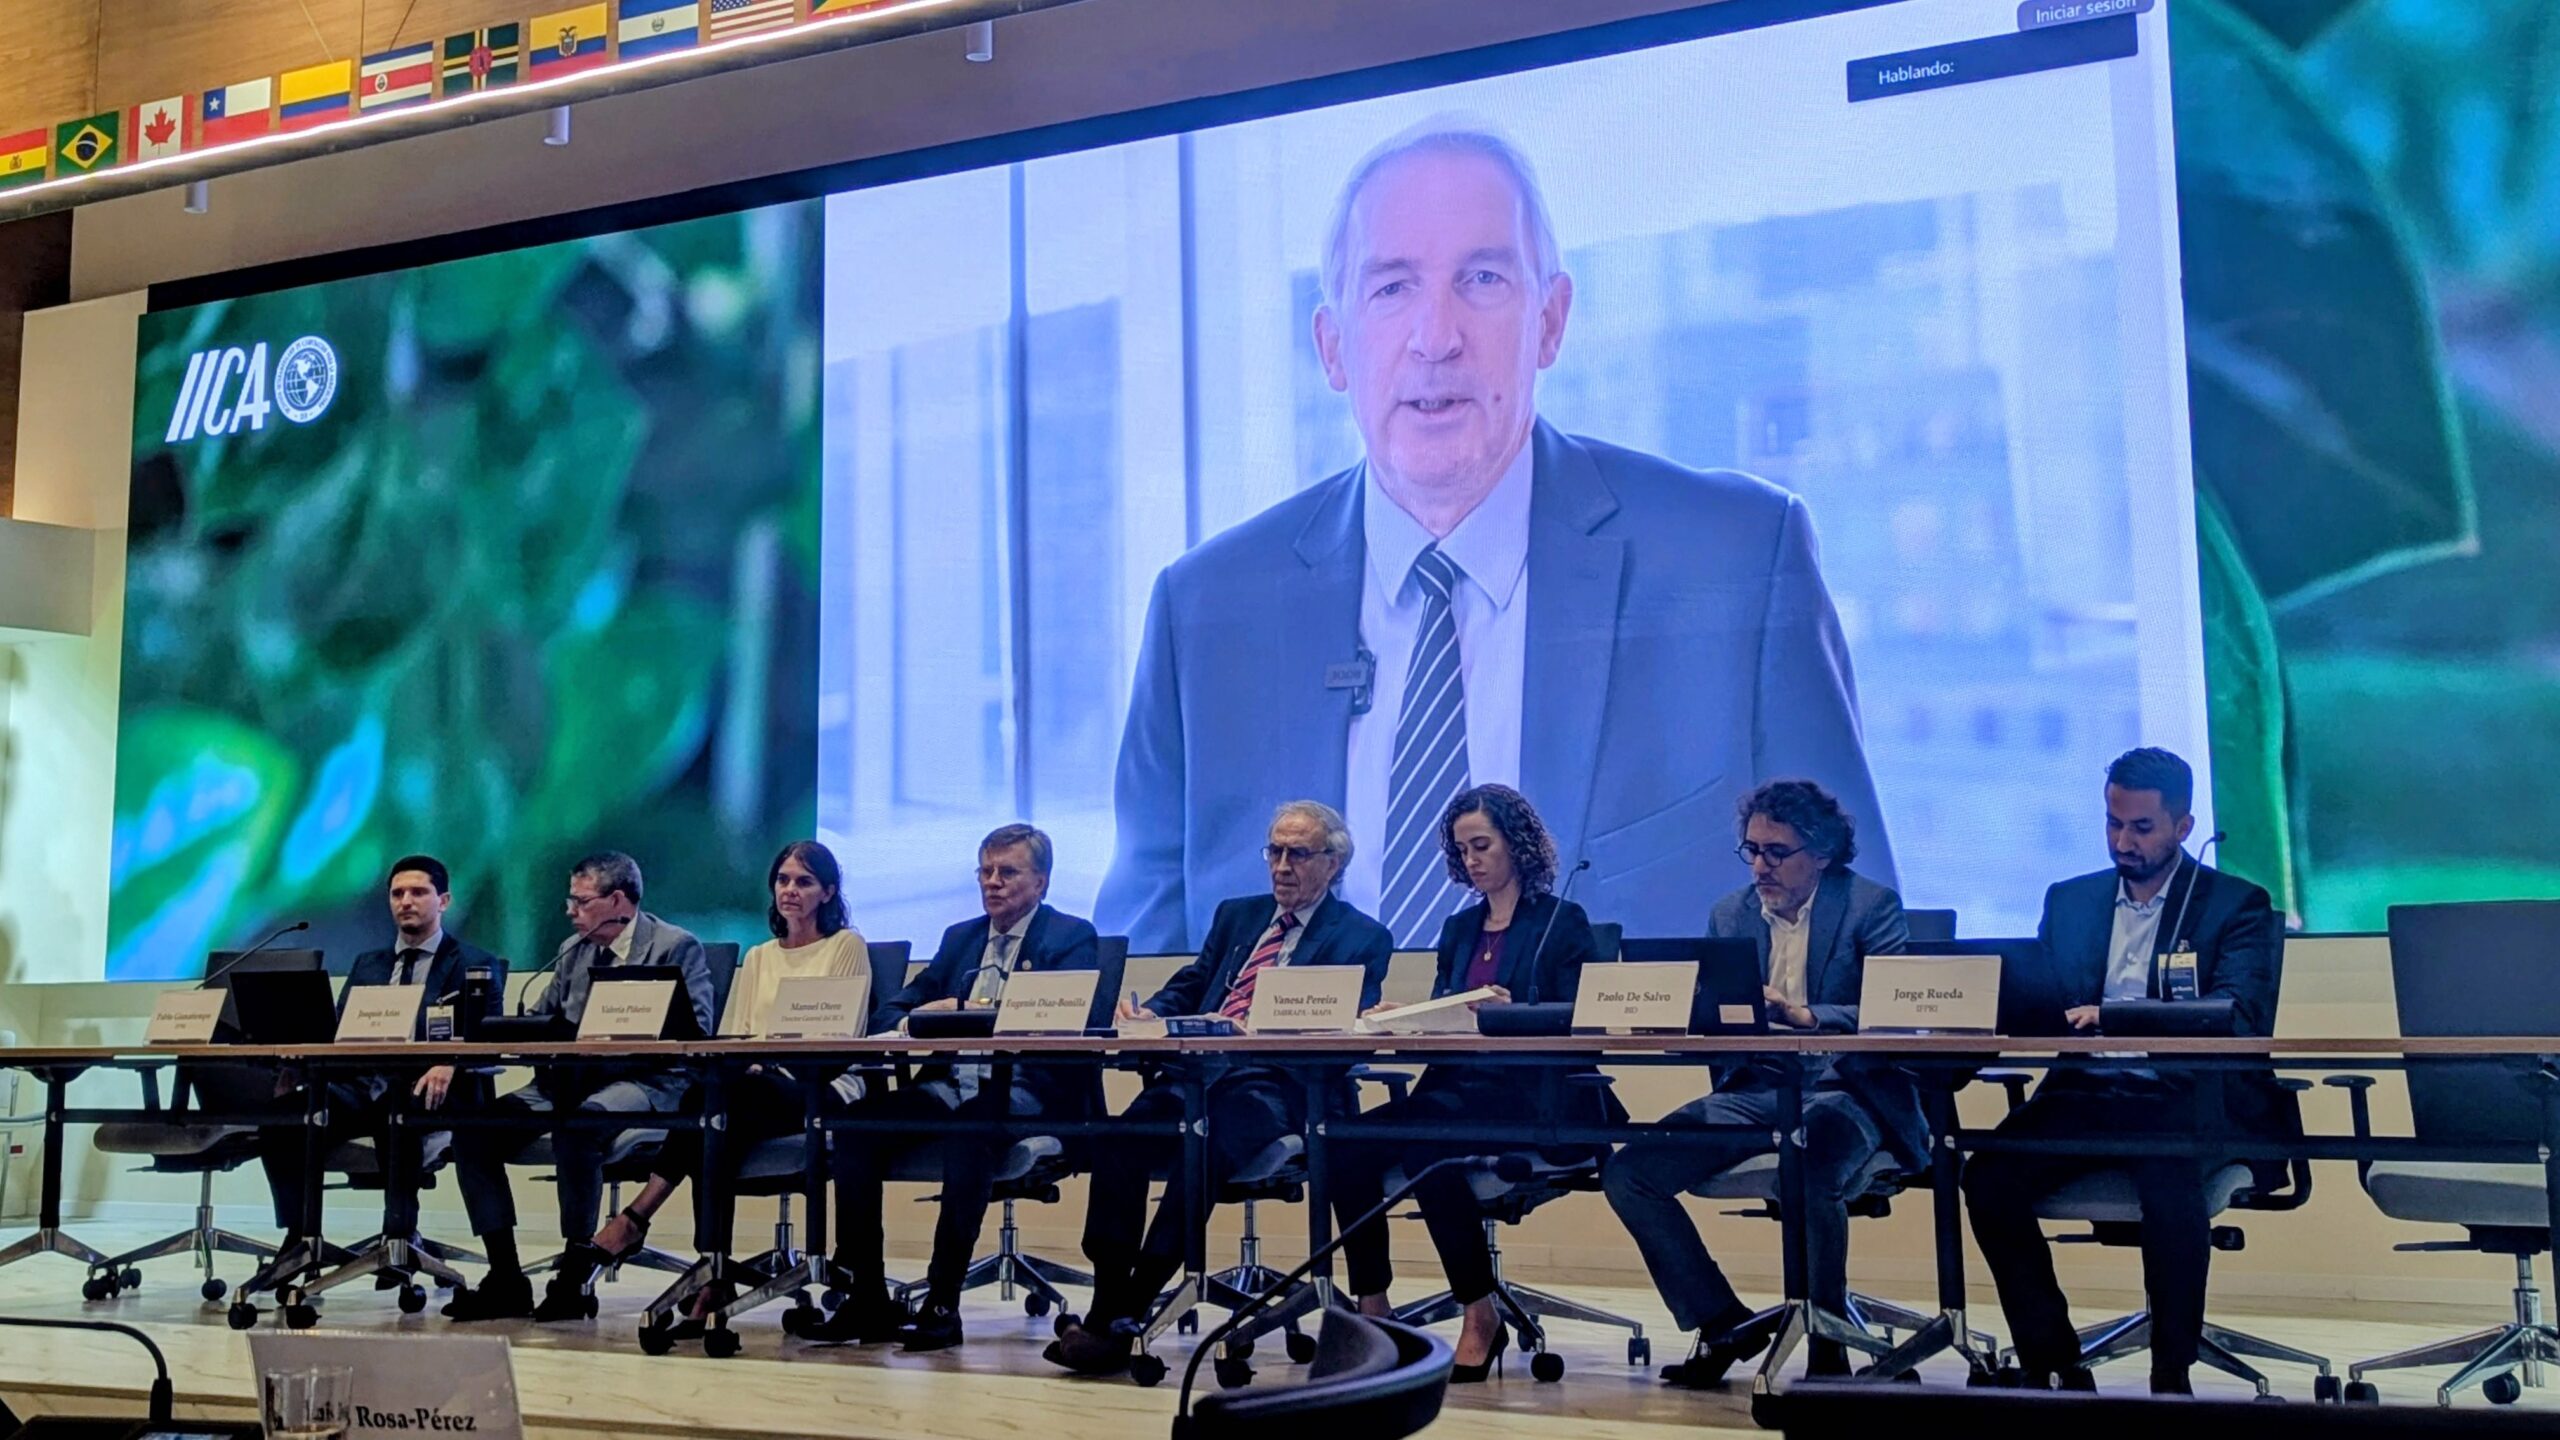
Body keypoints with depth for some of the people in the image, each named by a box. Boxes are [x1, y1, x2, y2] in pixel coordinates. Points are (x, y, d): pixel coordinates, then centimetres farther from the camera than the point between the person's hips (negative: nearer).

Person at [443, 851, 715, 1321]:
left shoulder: (678, 946, -1)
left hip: (642, 1080, -7)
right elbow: (541, 1016, 23)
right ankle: (505, 1279, -9)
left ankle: (575, 1278, -25)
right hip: (569, 1076, 7)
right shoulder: (573, 949, 21)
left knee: (576, 1123, -38)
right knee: (473, 1123, -14)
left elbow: (695, 1031, -10)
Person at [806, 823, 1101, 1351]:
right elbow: (891, 1010, 21)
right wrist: (914, 1024, -4)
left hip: (1024, 1092, -6)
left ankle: (942, 1301, -32)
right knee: (856, 1121, -19)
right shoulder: (960, 938, 24)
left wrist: (967, 1010, -16)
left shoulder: (1073, 937, 5)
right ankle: (867, 1299, -14)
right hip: (950, 1085, 6)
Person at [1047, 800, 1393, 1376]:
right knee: (1120, 1137, -26)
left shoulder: (1362, 939, 9)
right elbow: (1188, 987, 25)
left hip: (1275, 1085, -5)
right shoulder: (1236, 915, 27)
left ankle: (1124, 1321, -29)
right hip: (1196, 1067, 5)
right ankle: (1107, 1303, -24)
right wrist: (1148, 1013, 0)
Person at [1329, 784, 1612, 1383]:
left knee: (1424, 1143, -35)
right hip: (1457, 1087, 6)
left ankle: (1480, 1313, -21)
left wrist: (1512, 1012, -23)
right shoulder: (1458, 929, 22)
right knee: (1350, 1141, -24)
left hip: (1534, 1102, -6)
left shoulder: (1563, 922, 4)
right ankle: (1371, 1309, -16)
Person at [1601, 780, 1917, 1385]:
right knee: (1626, 1171, -12)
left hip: (1844, 1092, -5)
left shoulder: (1871, 904, -3)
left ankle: (1828, 1346, -13)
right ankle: (1724, 1324, 4)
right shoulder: (1730, 914, 12)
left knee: (1808, 1172, -38)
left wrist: (1807, 1015, -29)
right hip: (1752, 1092, 5)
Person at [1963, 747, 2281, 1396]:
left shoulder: (2237, 905, 5)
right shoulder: (2069, 901, 19)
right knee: (1990, 1173, -24)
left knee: (2169, 1177, -36)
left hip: (2187, 1103, -4)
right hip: (2087, 1095, 4)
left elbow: (2235, 1017, -11)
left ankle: (2172, 1376, -18)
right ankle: (2053, 1367, -11)